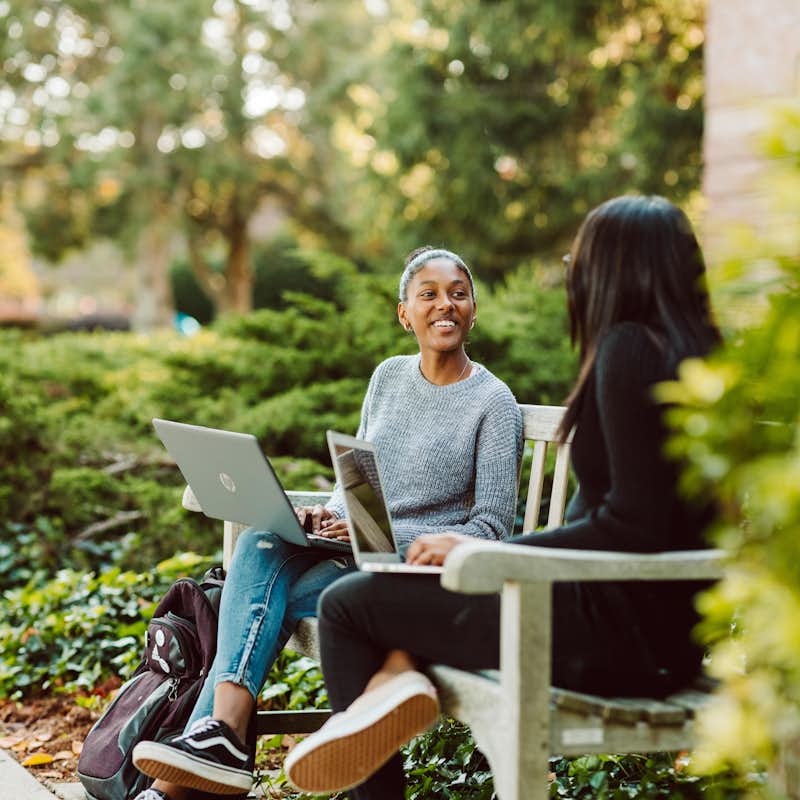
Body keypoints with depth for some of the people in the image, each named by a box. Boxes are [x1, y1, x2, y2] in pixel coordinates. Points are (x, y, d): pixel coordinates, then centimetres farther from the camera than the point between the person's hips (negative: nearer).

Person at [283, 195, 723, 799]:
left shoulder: (629, 349, -15)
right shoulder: (700, 352, 12)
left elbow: (635, 526, -22)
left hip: (618, 634, -10)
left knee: (346, 604, 1)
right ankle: (397, 668, -2)